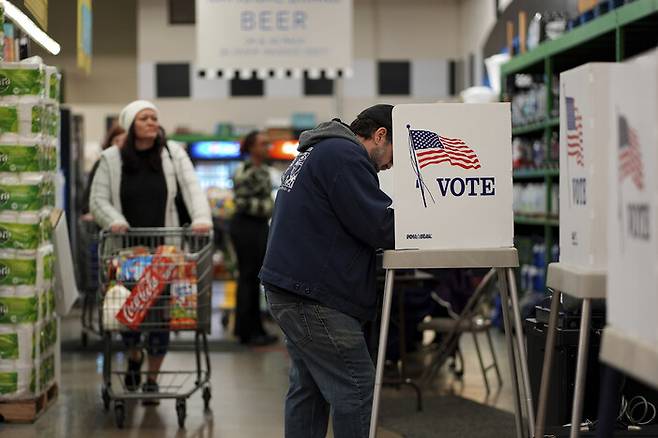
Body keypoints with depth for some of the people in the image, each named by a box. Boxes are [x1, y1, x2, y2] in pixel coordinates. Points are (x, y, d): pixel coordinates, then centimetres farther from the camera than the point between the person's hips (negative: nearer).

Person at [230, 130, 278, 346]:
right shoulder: (244, 171, -15)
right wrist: (270, 206, -17)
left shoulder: (264, 170, 13)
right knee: (248, 277, -4)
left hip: (261, 226, 9)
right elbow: (242, 202, -19)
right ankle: (246, 331, 3)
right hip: (246, 226, -9)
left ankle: (256, 329, 19)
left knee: (256, 278, 12)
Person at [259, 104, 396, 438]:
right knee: (355, 388, -7)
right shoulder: (344, 155, -12)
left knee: (308, 388, 15)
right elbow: (380, 226, -19)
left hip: (288, 290, 11)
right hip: (312, 296, -11)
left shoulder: (315, 153, 22)